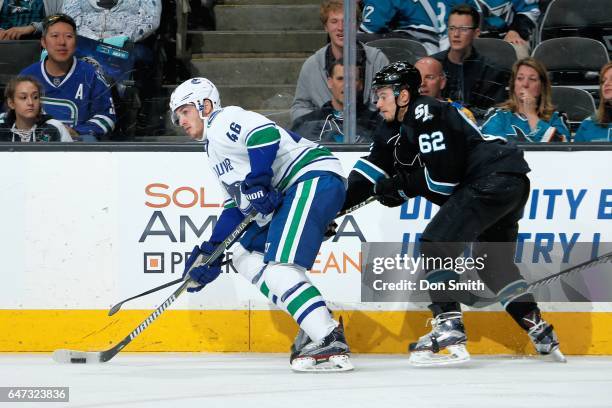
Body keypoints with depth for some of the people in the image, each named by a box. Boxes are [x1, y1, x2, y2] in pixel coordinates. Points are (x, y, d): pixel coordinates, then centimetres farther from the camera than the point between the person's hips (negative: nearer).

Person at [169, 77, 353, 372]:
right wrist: (210, 252, 18)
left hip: (315, 176, -11)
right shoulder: (215, 148, 29)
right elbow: (236, 205, 26)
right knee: (245, 255, 13)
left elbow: (266, 132, -21)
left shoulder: (225, 120, -1)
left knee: (278, 267, -21)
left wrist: (257, 182, -26)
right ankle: (316, 326, 3)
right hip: (290, 193, 11)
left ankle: (330, 342, -27)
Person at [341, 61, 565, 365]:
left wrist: (400, 187, -4)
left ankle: (449, 333, -18)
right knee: (493, 263, 23)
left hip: (495, 178, -11)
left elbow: (443, 177, -16)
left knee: (436, 244, -12)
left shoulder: (427, 115, -11)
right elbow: (371, 170, 18)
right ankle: (541, 334, 25)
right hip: (511, 187, 11)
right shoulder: (406, 127, 20)